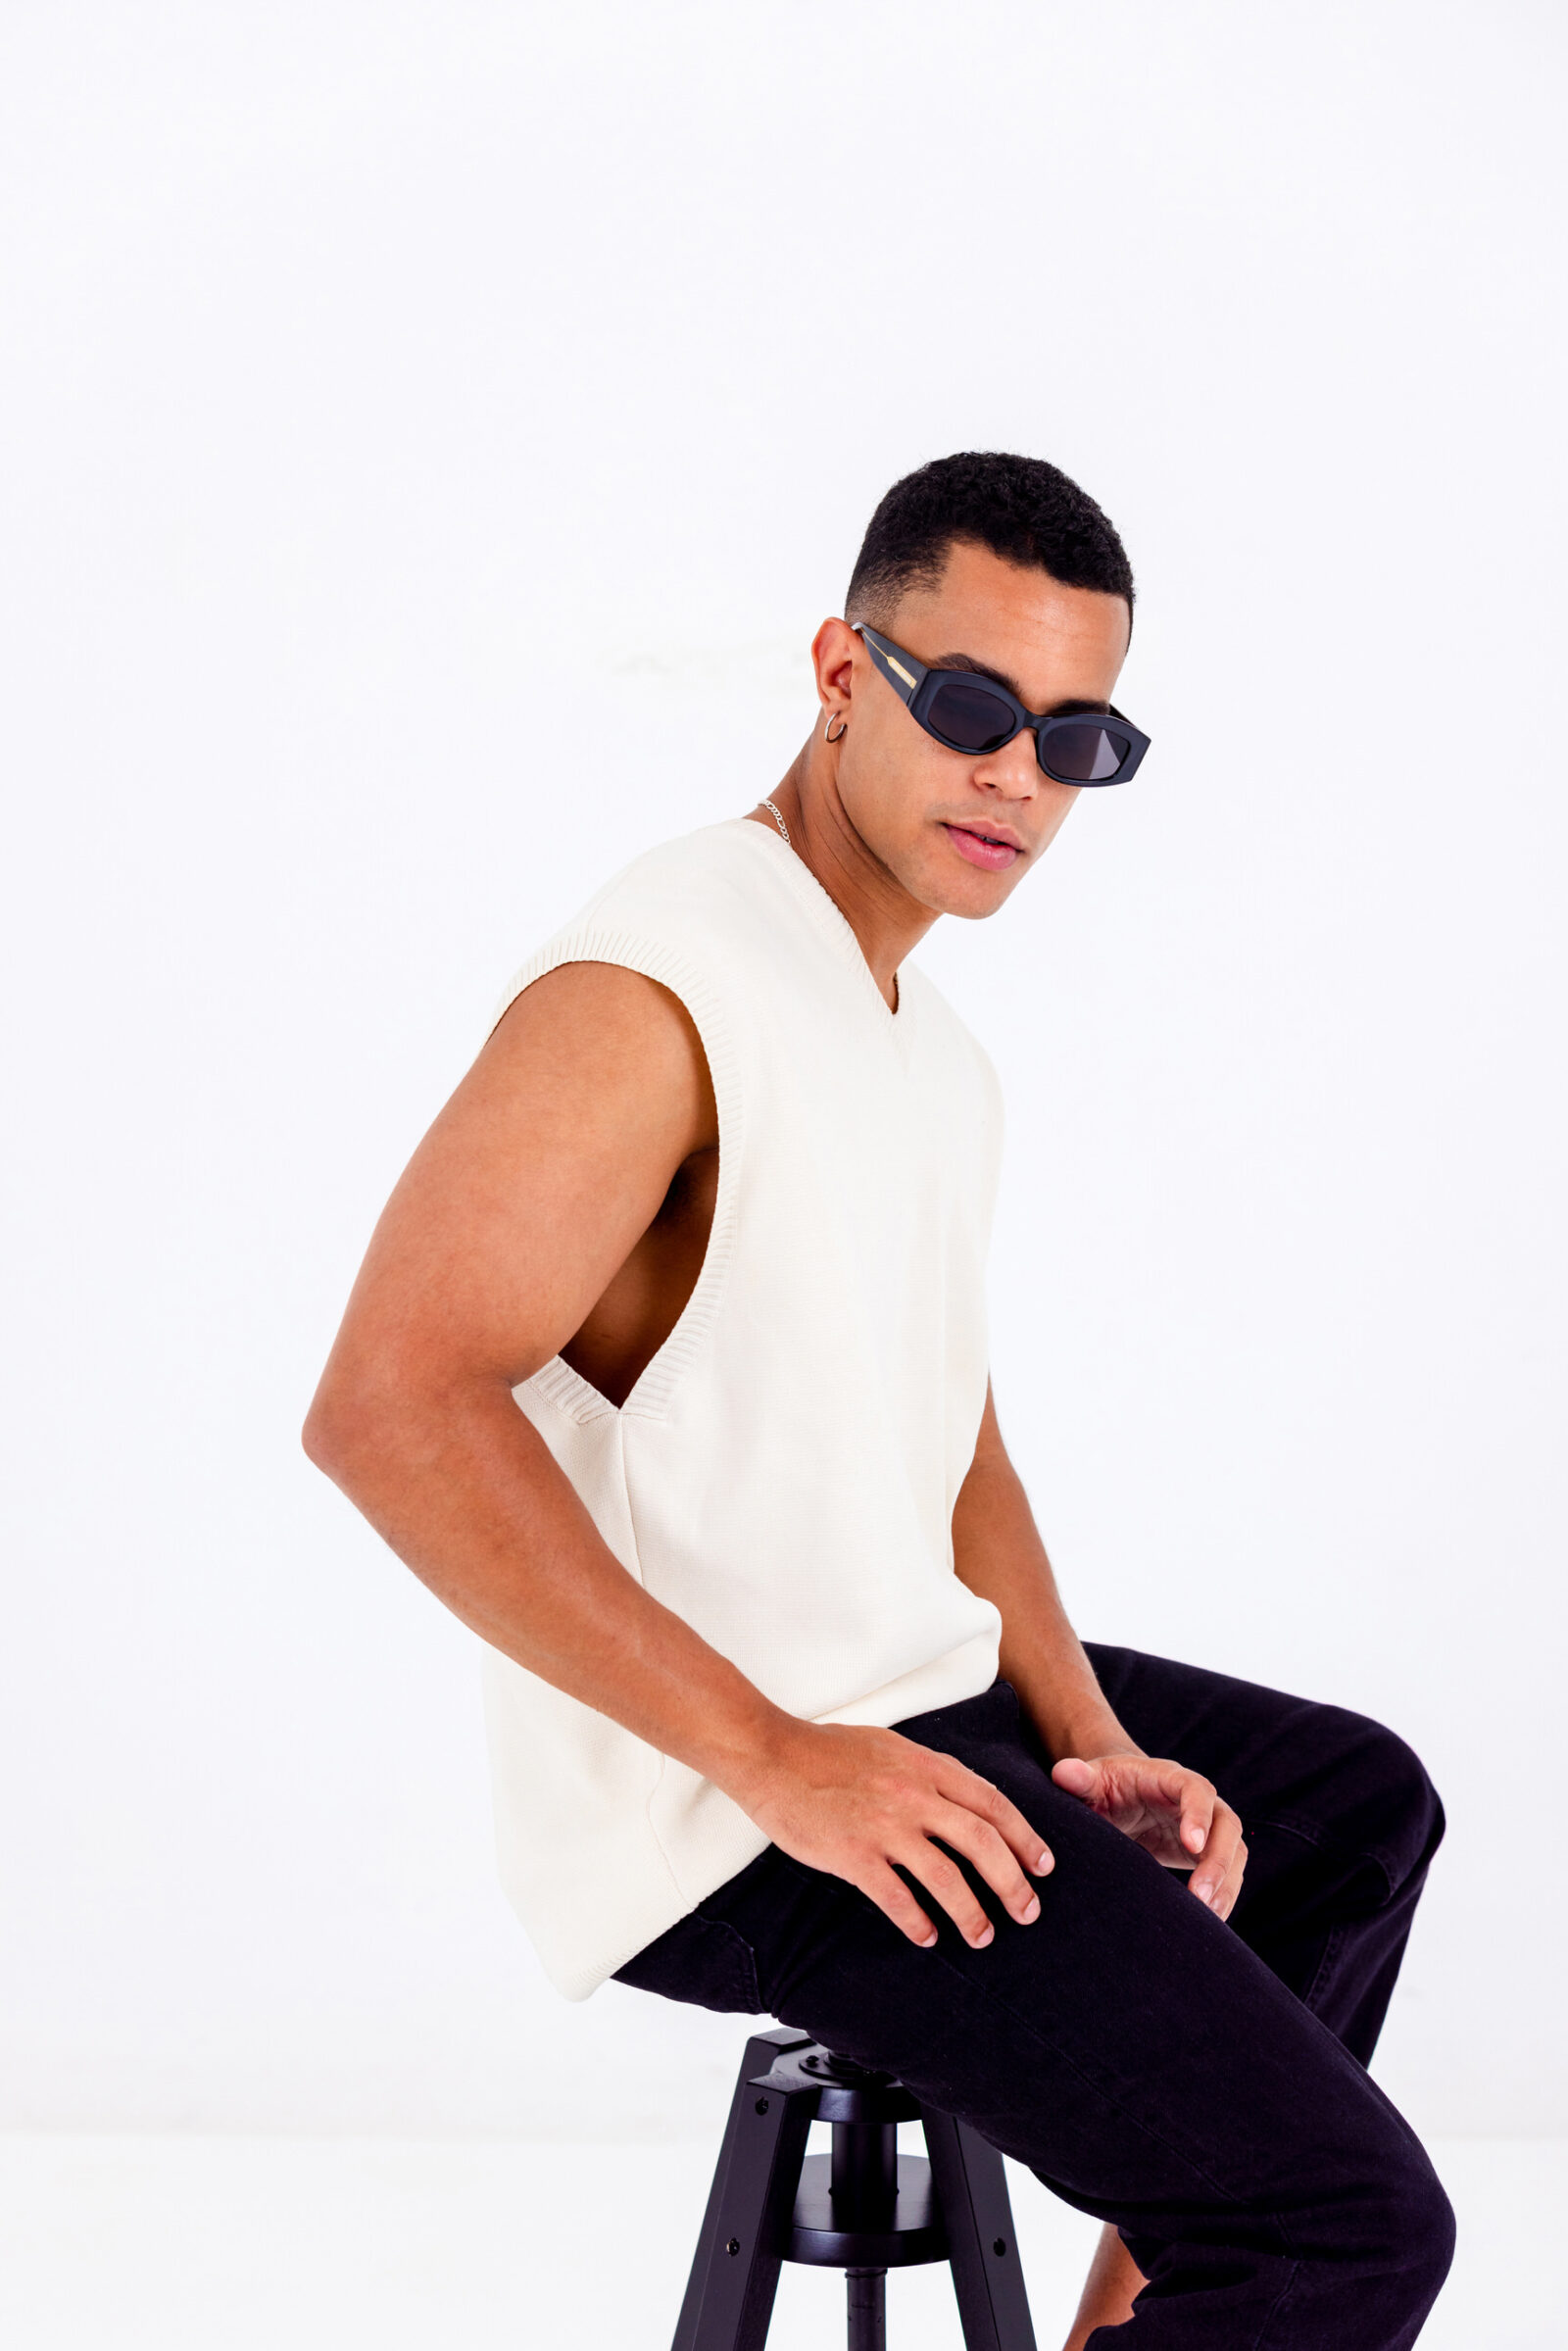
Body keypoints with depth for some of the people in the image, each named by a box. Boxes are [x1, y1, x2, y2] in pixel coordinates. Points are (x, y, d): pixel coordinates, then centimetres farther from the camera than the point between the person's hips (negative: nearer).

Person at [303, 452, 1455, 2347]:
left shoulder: (928, 1039, 14)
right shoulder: (654, 991, -18)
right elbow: (387, 1408, -27)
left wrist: (1081, 1731, 3)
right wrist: (777, 1760, -26)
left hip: (910, 1697, 10)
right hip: (719, 1803, -10)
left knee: (1362, 1799, 28)